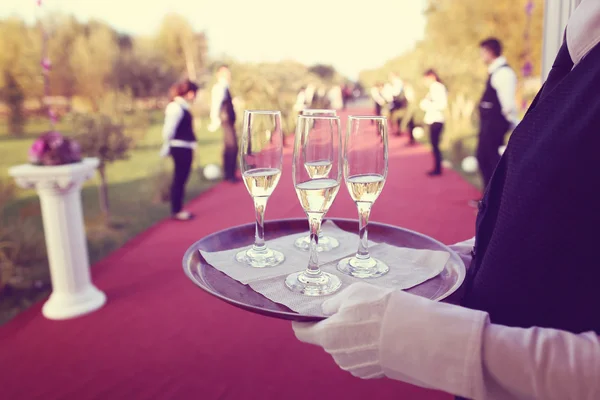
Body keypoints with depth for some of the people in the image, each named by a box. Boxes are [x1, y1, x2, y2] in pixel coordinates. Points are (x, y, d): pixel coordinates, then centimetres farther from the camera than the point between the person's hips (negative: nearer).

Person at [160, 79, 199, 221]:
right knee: (179, 179, -1)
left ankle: (178, 209, 25)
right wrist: (166, 148, -11)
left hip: (184, 148, 9)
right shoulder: (176, 108, -16)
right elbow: (168, 130, -19)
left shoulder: (181, 107, 13)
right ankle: (176, 211, 9)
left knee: (181, 179, 15)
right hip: (180, 148, -9)